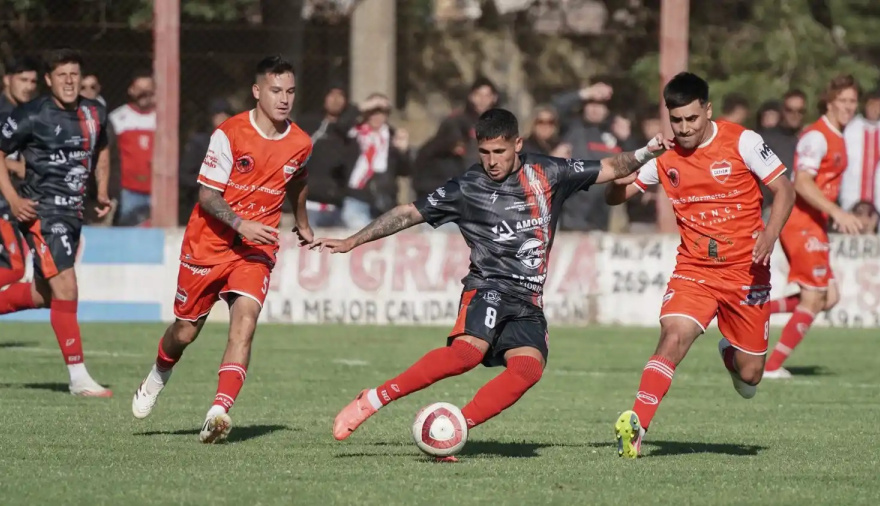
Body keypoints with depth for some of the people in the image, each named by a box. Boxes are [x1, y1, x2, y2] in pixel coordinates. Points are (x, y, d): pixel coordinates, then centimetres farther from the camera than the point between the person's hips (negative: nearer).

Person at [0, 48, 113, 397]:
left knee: (42, 295, 15)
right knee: (66, 289, -16)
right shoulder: (31, 116, -11)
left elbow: (101, 152, 26)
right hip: (41, 212, -7)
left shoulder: (95, 114, 7)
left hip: (72, 213, 7)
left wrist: (102, 192, 10)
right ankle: (78, 378, -14)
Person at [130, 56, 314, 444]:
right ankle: (158, 376, 44)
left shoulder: (300, 144, 0)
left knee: (245, 320, -22)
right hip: (208, 244, -2)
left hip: (257, 249, 2)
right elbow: (207, 194, -16)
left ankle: (219, 412, -30)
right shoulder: (229, 134, -14)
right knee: (186, 331, 10)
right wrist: (240, 225, -30)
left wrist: (302, 224, 37)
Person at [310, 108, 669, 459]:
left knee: (529, 368, -24)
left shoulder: (547, 173, 7)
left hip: (528, 302, 4)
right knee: (468, 351, -32)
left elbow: (609, 169, 14)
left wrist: (645, 154, -5)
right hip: (488, 288, -4)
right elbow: (409, 214, 7)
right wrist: (351, 242, 5)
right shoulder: (466, 188, 2)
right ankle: (372, 401, -26)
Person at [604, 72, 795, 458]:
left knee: (748, 375, 5)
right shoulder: (664, 156, 0)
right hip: (693, 269, 1)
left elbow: (784, 190, -7)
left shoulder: (741, 142, -9)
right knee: (673, 336, -27)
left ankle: (730, 353, 42)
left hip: (745, 269, -1)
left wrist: (770, 235, -25)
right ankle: (636, 425, -31)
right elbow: (614, 196, 5)